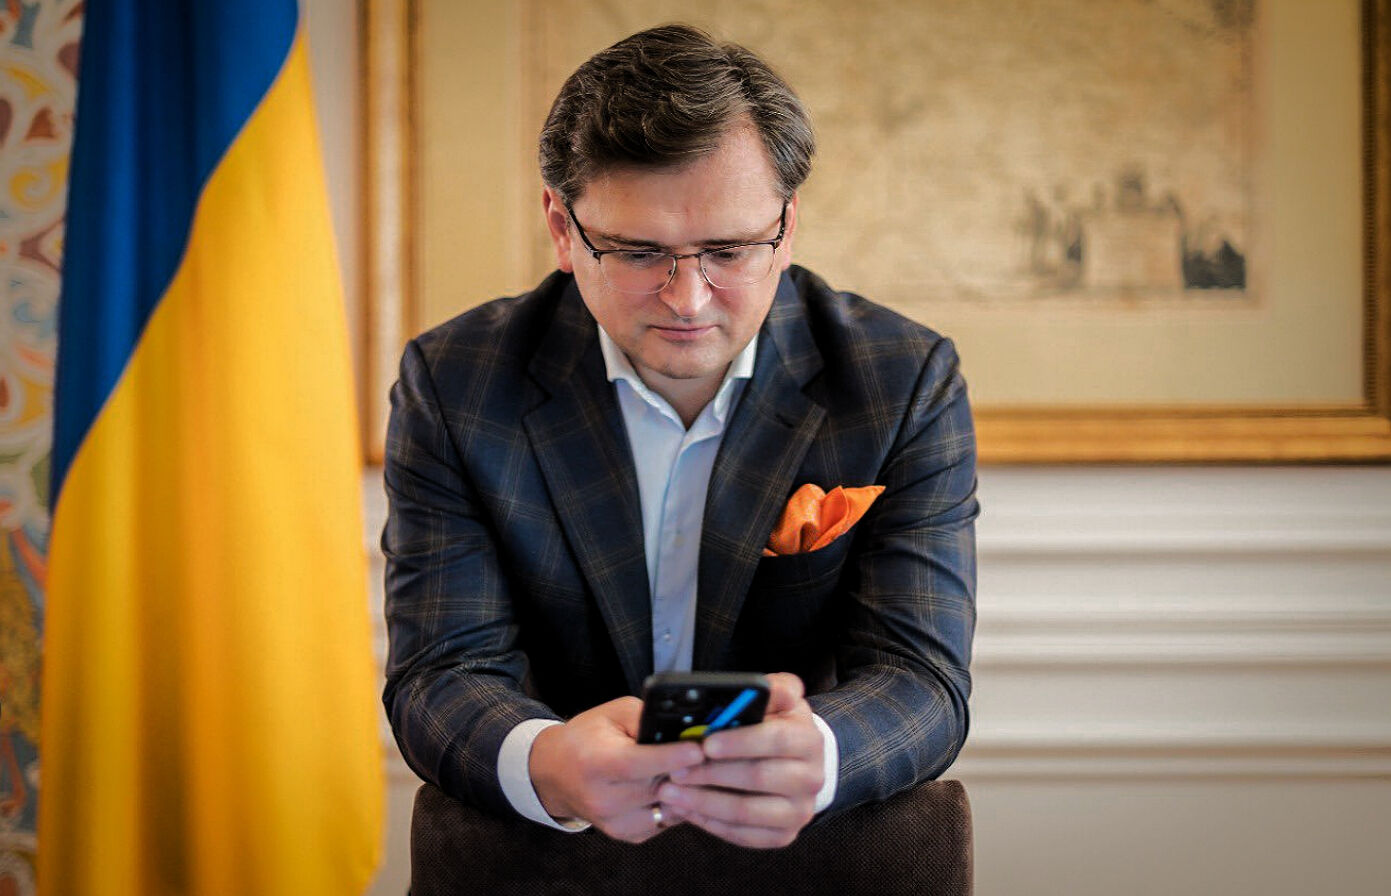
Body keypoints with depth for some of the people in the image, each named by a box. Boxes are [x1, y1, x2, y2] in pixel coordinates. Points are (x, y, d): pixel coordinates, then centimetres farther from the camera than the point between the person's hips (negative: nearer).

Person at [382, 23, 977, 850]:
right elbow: (444, 673, -9)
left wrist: (811, 757, -33)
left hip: (817, 857, 1)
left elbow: (920, 678, -10)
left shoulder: (910, 384, -5)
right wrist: (546, 767, -32)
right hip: (545, 866, -1)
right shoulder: (452, 386, -4)